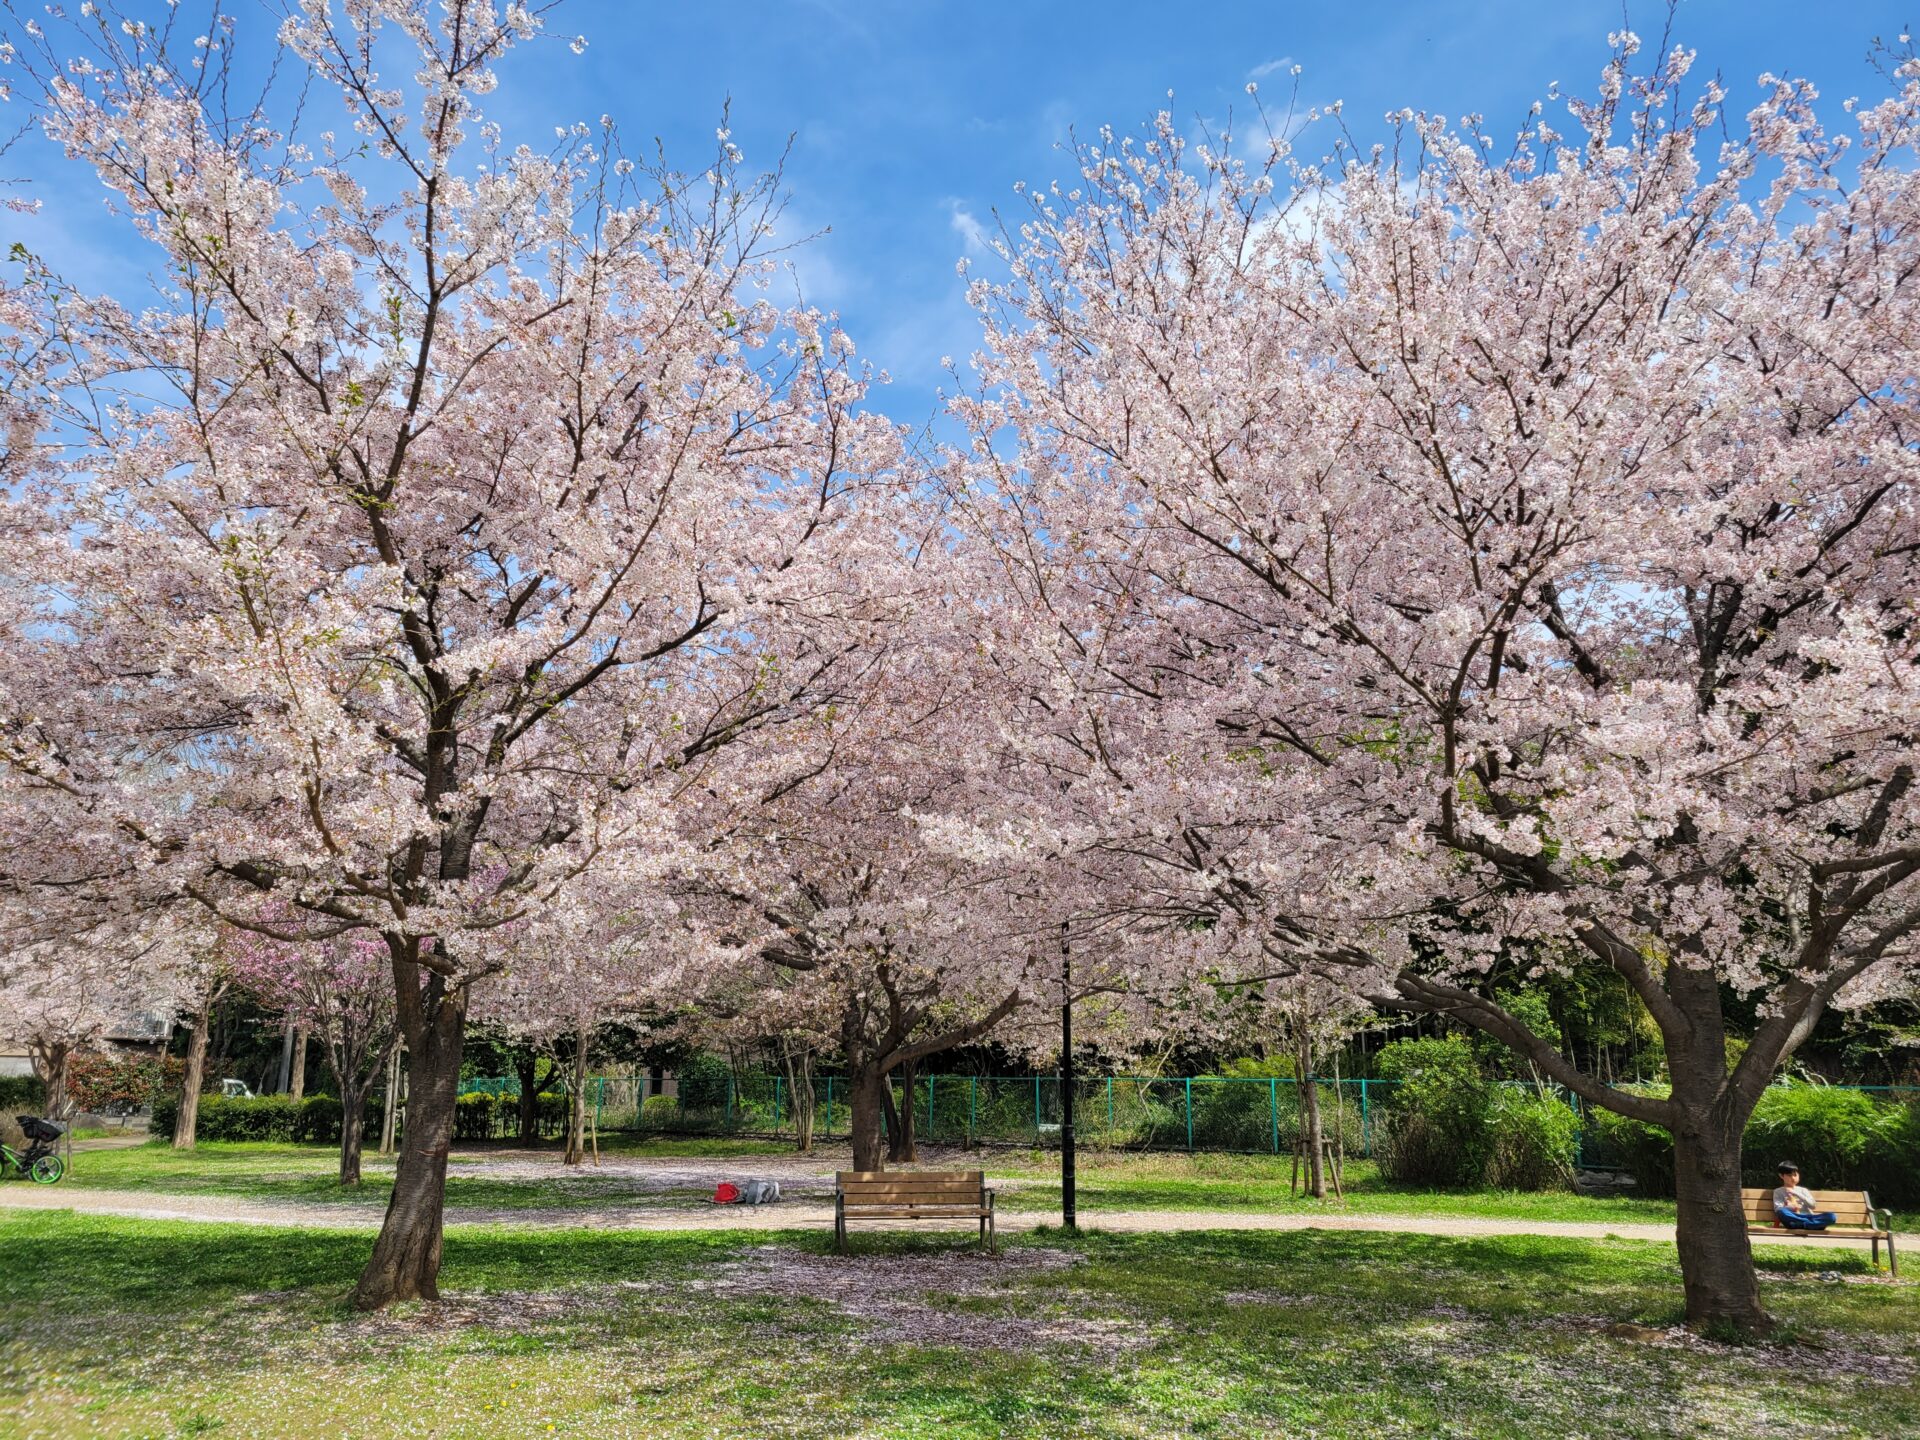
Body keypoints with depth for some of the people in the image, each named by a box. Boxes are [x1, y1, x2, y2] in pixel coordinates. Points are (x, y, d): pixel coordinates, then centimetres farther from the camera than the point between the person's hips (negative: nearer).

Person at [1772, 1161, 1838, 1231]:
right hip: (1793, 1220, -3)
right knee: (1781, 1212, -39)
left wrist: (1796, 1194, -2)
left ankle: (1805, 1224, -39)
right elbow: (1778, 1209, 1)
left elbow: (1812, 1205, 6)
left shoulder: (1803, 1190, 23)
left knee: (1831, 1216, -24)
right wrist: (1791, 1207, -16)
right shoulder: (1778, 1192, 15)